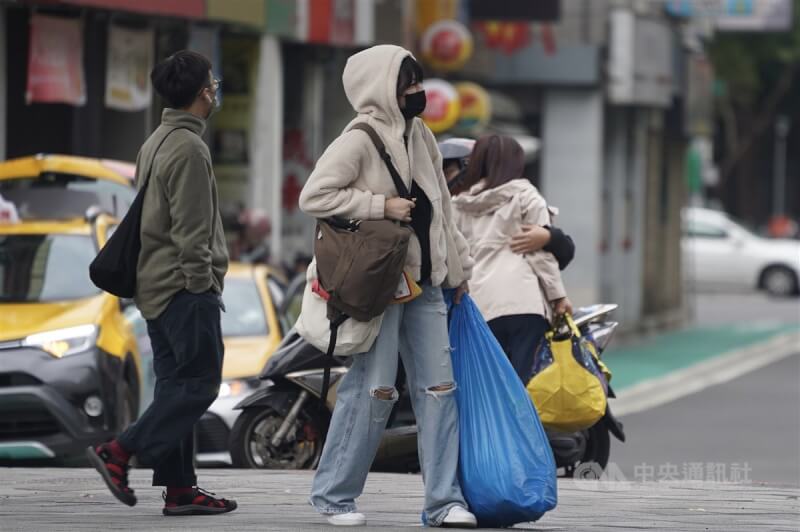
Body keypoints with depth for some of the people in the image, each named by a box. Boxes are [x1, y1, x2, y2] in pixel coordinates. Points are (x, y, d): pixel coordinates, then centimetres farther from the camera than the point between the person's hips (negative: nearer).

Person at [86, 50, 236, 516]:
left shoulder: (156, 143, 16)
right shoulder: (189, 148, -15)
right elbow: (190, 229, -19)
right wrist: (202, 282, -14)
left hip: (155, 282, 10)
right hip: (185, 285, -10)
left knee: (175, 384, 9)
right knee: (199, 382, -7)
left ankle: (179, 487, 8)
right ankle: (119, 453, -12)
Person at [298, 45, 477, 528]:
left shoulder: (420, 136, 12)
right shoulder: (359, 142, -10)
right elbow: (314, 196, -17)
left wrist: (459, 266, 22)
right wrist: (382, 205, -18)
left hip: (424, 281, 7)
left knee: (438, 387, 2)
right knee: (374, 387, -7)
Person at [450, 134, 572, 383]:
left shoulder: (458, 206, 16)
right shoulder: (526, 197, 4)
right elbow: (541, 252, 1)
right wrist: (558, 296, 5)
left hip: (478, 305, 4)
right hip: (523, 301, -4)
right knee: (522, 380, -7)